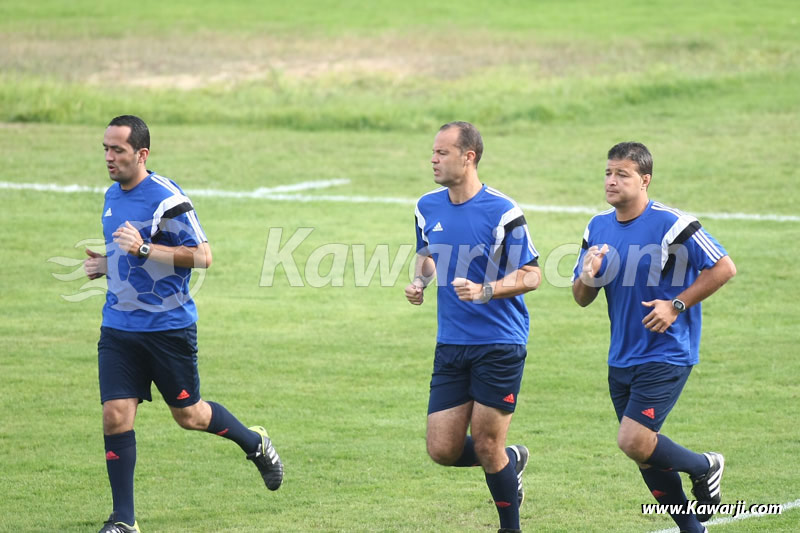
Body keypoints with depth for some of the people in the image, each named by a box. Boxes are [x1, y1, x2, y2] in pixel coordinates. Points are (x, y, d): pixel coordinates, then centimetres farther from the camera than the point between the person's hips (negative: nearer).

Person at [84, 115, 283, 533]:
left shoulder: (166, 199, -15)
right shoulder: (113, 196, 10)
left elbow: (202, 256, -17)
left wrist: (144, 250, -26)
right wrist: (106, 264, 5)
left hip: (168, 326, -6)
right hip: (118, 326, 6)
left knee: (188, 415, 7)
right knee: (115, 416, -5)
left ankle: (255, 444, 36)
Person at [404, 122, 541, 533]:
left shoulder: (502, 212, -12)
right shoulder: (428, 207, 5)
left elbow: (531, 275, -9)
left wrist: (485, 291, -24)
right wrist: (419, 282, 2)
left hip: (499, 347, -6)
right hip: (451, 346, 6)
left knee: (486, 447, -4)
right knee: (442, 449, 1)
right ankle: (512, 461, 30)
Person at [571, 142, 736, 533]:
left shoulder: (671, 225, -15)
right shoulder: (598, 228, 5)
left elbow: (724, 268, -12)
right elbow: (581, 298, 10)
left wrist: (677, 305, -16)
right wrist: (588, 276, -13)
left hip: (666, 356, -7)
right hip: (622, 359, 7)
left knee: (633, 441, -18)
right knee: (644, 452, 10)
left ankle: (704, 467, 10)